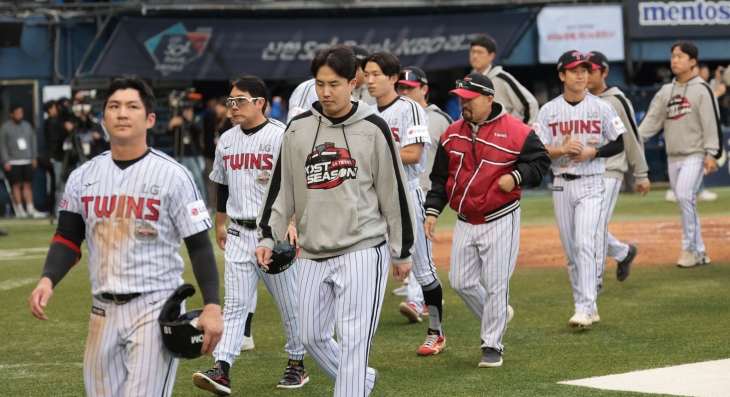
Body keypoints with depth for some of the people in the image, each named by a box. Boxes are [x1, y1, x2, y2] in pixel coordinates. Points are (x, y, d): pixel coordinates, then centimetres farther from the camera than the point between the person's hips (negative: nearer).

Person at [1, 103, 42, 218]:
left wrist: (34, 157, 13)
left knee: (27, 185, 3)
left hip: (27, 161, 4)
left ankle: (30, 209, 2)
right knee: (16, 186, -4)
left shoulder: (27, 125, 14)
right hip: (13, 163, -4)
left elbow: (32, 142, 19)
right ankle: (20, 210, -1)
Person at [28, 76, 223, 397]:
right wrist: (47, 280, -9)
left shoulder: (172, 175, -6)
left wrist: (212, 306, -15)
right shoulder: (83, 177, 7)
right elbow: (68, 238, 10)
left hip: (155, 309, -5)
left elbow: (199, 245, -6)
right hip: (104, 310, 5)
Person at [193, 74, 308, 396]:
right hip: (239, 234, 5)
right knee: (235, 304, -2)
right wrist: (219, 224, 24)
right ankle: (221, 370, -11)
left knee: (288, 301, 6)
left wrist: (293, 222, -23)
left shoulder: (281, 136, -9)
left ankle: (297, 363, 21)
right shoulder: (227, 140, 10)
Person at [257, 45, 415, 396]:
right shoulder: (298, 129, 6)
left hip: (363, 251, -5)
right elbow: (281, 188, 11)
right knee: (313, 337, 9)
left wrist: (402, 251, 2)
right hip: (313, 254, 5)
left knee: (353, 340, -9)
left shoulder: (373, 129, -3)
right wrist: (267, 236, 1)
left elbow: (394, 192, 1)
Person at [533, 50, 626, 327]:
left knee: (585, 244, -16)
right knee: (570, 251, 7)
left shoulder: (601, 107, 0)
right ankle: (587, 308, 17)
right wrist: (562, 149, -18)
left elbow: (619, 143, 2)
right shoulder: (549, 110, 3)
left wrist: (591, 152, -14)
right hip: (562, 185, 3)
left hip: (591, 183, -3)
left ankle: (585, 309, -20)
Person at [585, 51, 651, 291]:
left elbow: (633, 139, -4)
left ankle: (595, 280, -6)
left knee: (597, 226, -12)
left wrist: (641, 175, -2)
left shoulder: (617, 101, -7)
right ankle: (624, 253, 32)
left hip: (609, 174, -6)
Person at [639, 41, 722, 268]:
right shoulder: (666, 91, 12)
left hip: (694, 155, -6)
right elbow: (652, 120, 8)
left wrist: (711, 154, -17)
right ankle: (699, 252, 16)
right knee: (685, 203, 8)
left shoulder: (702, 90, -5)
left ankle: (689, 248, -12)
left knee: (684, 196, -21)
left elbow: (712, 124, -10)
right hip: (673, 157, 6)